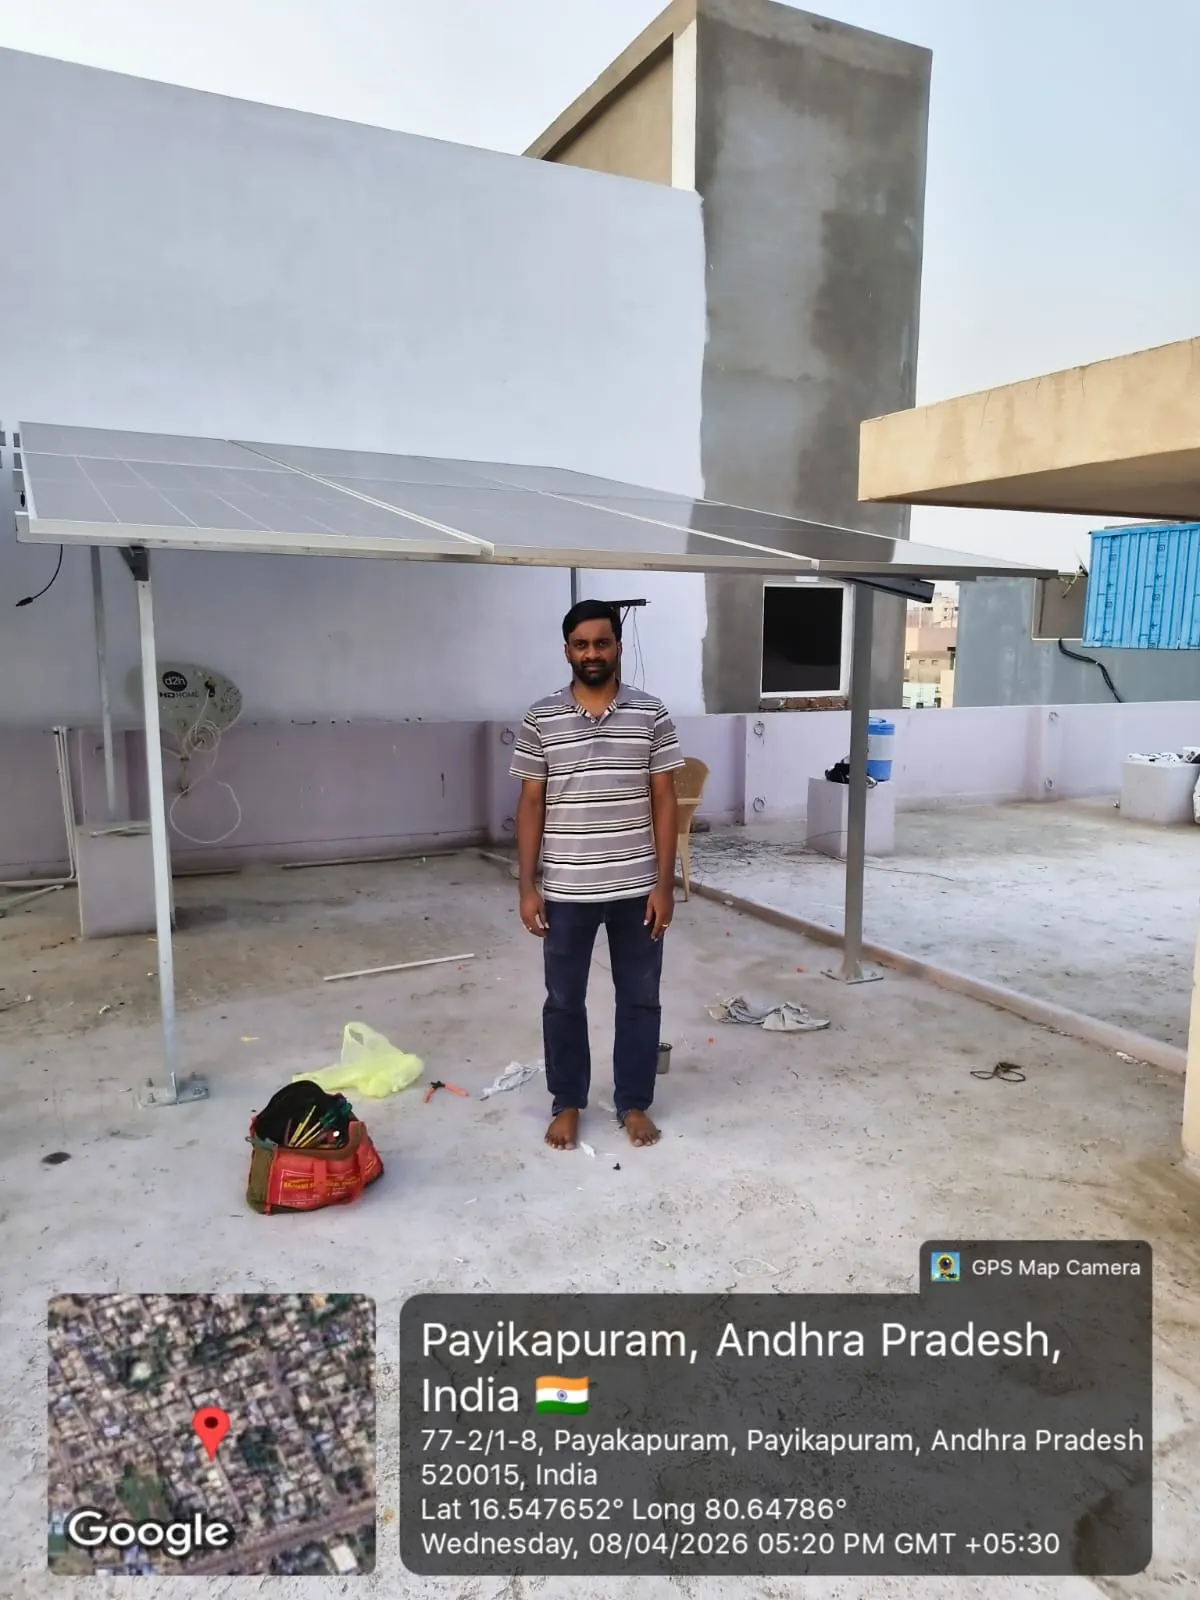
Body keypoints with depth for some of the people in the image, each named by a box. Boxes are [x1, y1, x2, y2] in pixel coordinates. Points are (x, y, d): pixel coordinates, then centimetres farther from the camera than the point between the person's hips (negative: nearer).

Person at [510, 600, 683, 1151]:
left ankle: (634, 1103, 29)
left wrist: (664, 884, -6)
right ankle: (566, 1104, 31)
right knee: (564, 1001, 12)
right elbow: (531, 805, 0)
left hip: (636, 888, 0)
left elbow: (664, 802, -1)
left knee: (640, 999, 11)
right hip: (566, 892, 0)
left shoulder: (651, 715, -2)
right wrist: (527, 887, -4)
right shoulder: (540, 719, -2)